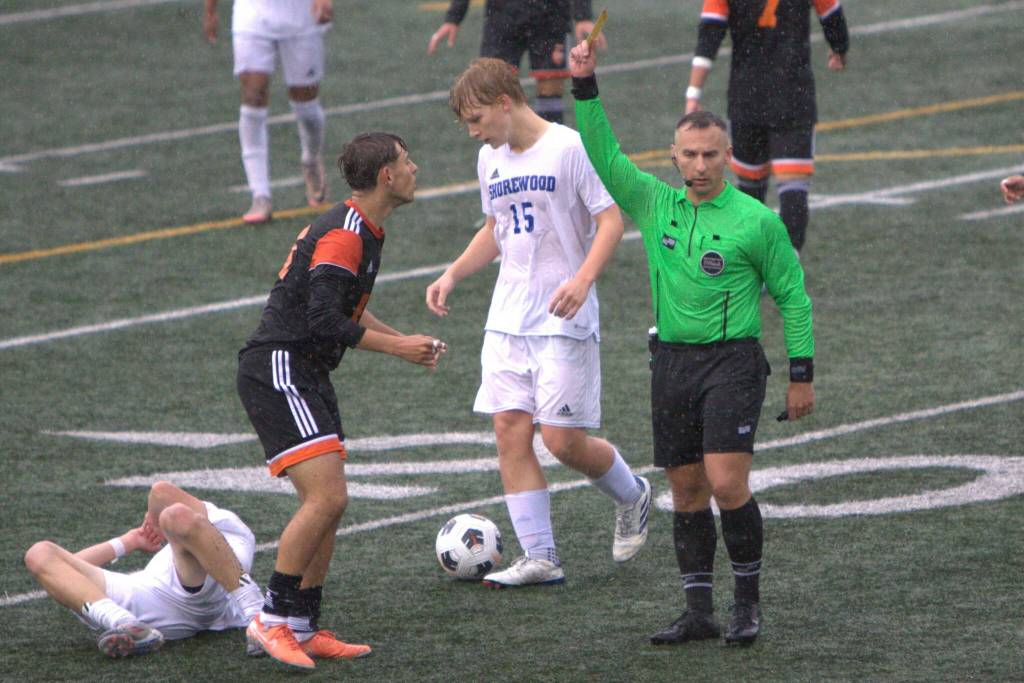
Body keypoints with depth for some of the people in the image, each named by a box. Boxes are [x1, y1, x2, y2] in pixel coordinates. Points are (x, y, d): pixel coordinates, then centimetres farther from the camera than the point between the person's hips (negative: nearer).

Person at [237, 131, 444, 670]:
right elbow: (324, 321, -24)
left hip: (307, 375, 11)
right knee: (326, 497, -18)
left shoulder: (363, 231, 15)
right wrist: (396, 347, -15)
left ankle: (303, 626, 14)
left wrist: (403, 341, 19)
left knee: (326, 503, 9)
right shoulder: (343, 234, -18)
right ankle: (272, 620, -12)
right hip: (277, 369, -11)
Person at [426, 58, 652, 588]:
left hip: (564, 320, -7)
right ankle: (539, 558, 0)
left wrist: (583, 278, -27)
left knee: (562, 439, -8)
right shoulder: (491, 160, 12)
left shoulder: (570, 148, -11)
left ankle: (631, 496, 21)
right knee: (510, 431, -3)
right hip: (507, 320, 7)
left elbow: (611, 220, -13)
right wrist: (452, 275, 12)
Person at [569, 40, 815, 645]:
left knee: (726, 483, -15)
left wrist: (802, 375, -1)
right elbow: (603, 158, 5)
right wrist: (585, 85, -5)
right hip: (672, 361, 5)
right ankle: (700, 612, 12)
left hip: (733, 361, -5)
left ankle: (749, 601, 0)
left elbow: (792, 295, 1)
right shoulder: (656, 205, 7)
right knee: (687, 491, 6)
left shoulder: (757, 221, -4)